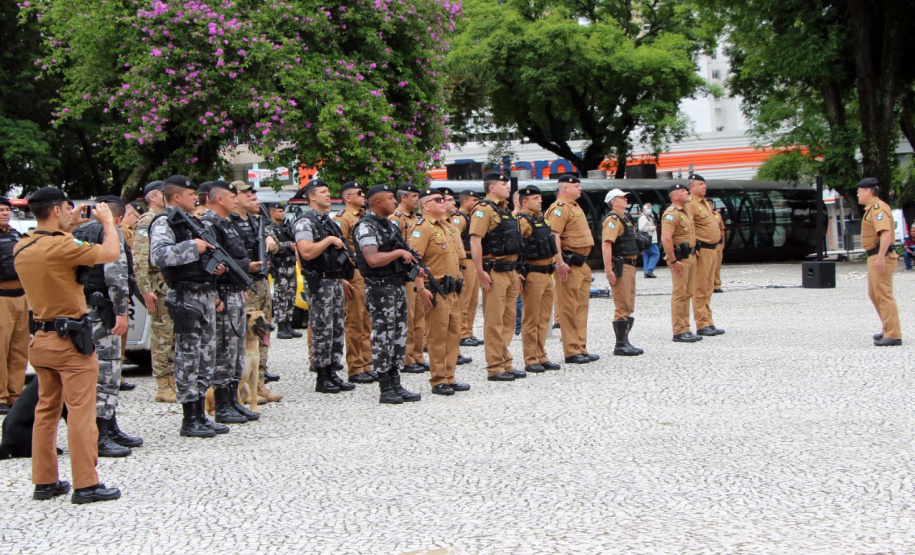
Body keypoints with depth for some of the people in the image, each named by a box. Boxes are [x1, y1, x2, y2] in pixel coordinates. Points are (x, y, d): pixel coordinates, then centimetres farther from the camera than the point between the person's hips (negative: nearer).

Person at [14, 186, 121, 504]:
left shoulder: (21, 248, 5)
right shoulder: (61, 247, -19)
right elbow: (111, 253, -17)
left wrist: (67, 229, 20)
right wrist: (107, 222, -3)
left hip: (41, 338, 8)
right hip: (70, 339, -8)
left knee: (46, 410, 14)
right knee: (81, 412, -3)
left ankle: (44, 481, 19)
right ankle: (85, 485, -1)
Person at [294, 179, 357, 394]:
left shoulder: (329, 221, 17)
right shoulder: (305, 222, -11)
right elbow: (307, 252, -25)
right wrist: (330, 240, -17)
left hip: (335, 280, 9)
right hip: (319, 282, -9)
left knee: (337, 328, 10)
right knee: (322, 330, -5)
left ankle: (332, 373, 16)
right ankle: (322, 378, 1)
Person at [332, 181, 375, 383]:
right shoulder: (343, 218, -8)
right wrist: (342, 279, -21)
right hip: (355, 276, -8)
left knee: (367, 324, 11)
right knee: (354, 324, -4)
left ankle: (367, 366, 17)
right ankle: (355, 370, 1)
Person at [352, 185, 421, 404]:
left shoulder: (389, 225, 16)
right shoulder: (365, 227, -13)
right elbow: (373, 259, -26)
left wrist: (414, 264, 6)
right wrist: (399, 252, -17)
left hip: (398, 285, 9)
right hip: (380, 289, -9)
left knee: (399, 336, 11)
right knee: (383, 337, -4)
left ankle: (396, 385, 17)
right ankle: (386, 389, 1)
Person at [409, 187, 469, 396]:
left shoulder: (451, 228, 17)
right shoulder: (422, 228, -10)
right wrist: (421, 288, -26)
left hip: (453, 291, 8)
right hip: (436, 290, -8)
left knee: (454, 334, 10)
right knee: (438, 336, -4)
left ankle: (449, 378, 18)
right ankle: (438, 381, 2)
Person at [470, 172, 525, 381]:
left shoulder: (505, 210, 19)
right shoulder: (484, 210, -11)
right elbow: (475, 241, -19)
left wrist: (516, 271, 22)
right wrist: (480, 272, -23)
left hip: (510, 271, 9)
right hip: (494, 273, -9)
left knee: (508, 320, 12)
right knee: (494, 322, -6)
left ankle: (506, 364, 19)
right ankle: (494, 368, -2)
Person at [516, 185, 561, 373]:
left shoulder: (541, 219, 14)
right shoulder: (522, 221, -13)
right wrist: (518, 273, -23)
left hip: (546, 274, 9)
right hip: (532, 275, -9)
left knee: (544, 319, 12)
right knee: (531, 320, -2)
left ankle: (541, 357, 19)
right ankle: (530, 360, 3)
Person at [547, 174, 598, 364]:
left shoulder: (575, 207, 20)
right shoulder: (559, 208, -12)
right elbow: (554, 236, -22)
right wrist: (560, 263, -28)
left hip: (582, 264, 10)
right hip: (570, 264, -10)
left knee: (581, 308, 12)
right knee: (569, 309, -6)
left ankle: (581, 349, 18)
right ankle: (571, 352, -3)